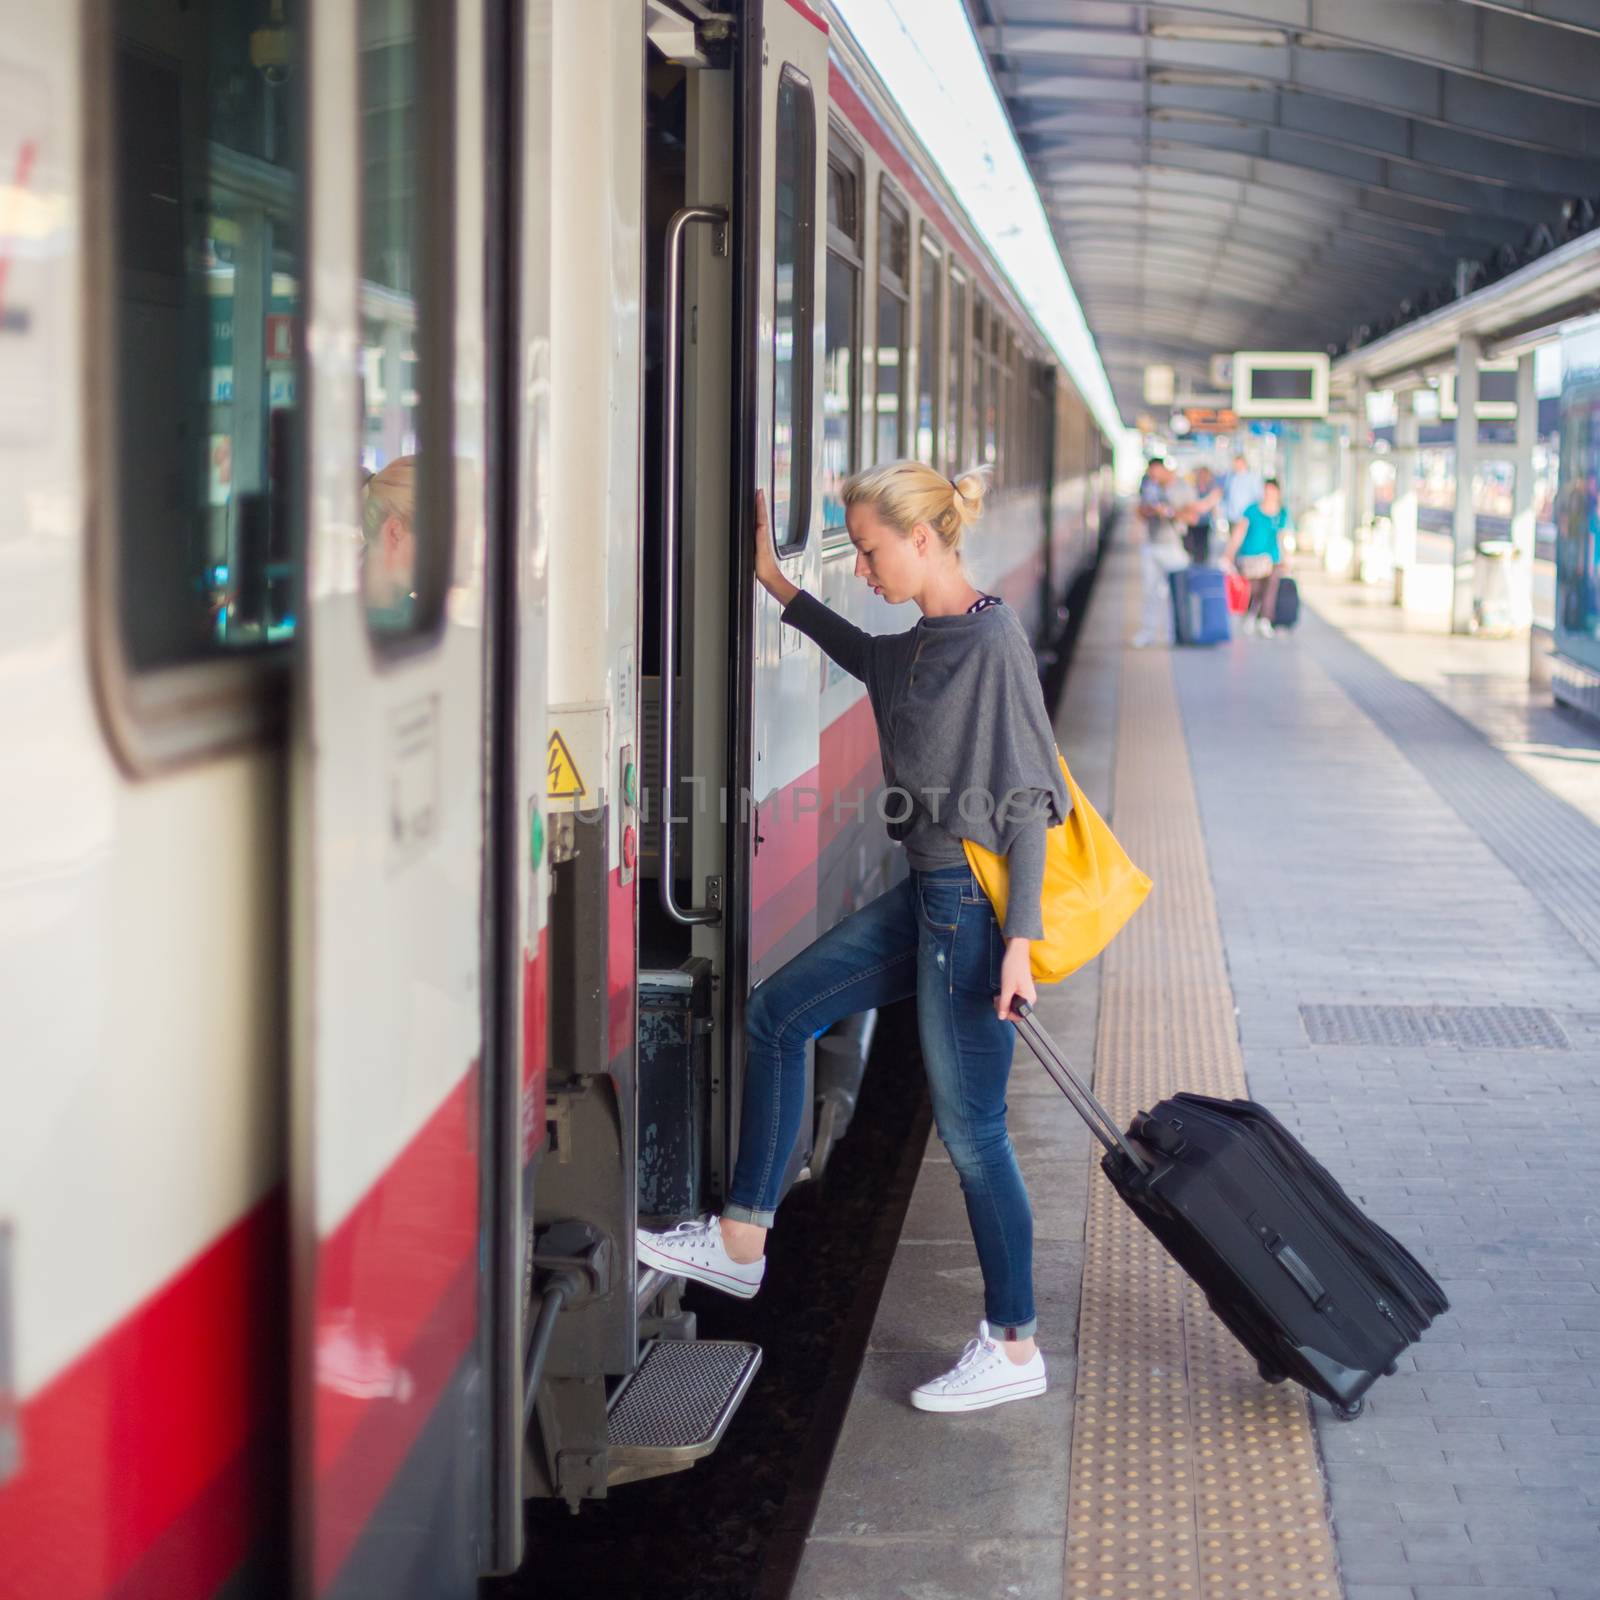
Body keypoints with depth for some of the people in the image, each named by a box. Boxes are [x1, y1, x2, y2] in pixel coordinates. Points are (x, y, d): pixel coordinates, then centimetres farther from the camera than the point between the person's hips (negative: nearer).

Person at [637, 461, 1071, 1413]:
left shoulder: (994, 640, -18)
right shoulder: (928, 642, 10)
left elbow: (1029, 798, -19)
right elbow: (870, 660, 35)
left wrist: (1021, 937, -22)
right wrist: (777, 584, 33)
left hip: (973, 902, -10)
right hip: (929, 894, 10)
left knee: (972, 1127, -1)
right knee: (778, 1013, 14)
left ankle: (1014, 1347, 13)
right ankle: (743, 1242, 24)